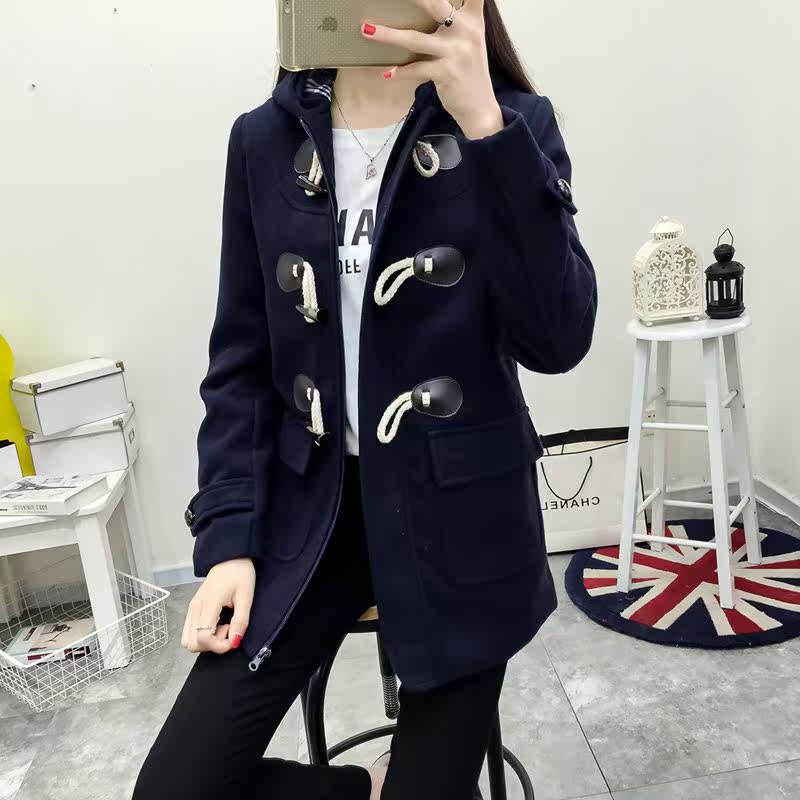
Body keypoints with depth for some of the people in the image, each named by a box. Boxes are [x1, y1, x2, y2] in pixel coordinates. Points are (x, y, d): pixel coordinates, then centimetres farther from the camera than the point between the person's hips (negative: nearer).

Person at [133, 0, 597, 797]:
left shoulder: (514, 124, -4)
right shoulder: (264, 140, 3)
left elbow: (557, 339, -18)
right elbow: (241, 359, 4)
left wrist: (486, 125, -26)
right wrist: (229, 536, -3)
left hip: (459, 515, -1)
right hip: (312, 503, 3)